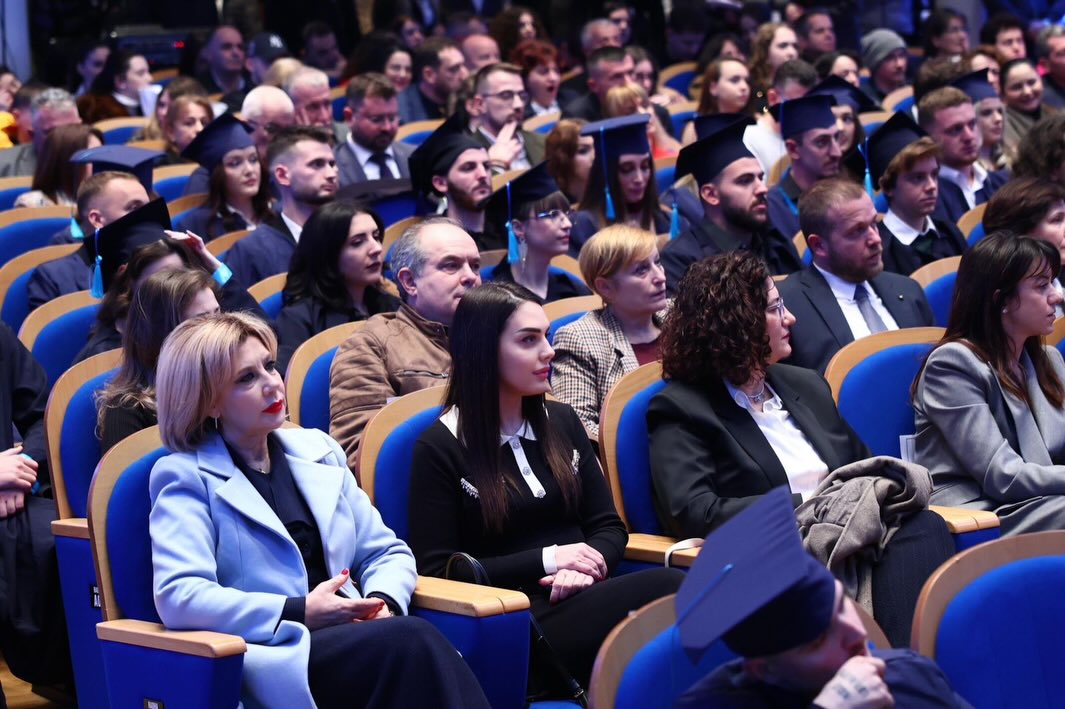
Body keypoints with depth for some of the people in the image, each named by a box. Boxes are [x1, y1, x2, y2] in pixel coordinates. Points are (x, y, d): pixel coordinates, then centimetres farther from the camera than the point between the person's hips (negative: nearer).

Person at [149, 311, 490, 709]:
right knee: (411, 640, -33)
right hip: (271, 656, -5)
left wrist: (384, 602, -2)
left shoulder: (317, 451, 21)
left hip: (347, 638, 5)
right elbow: (178, 597, -11)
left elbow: (388, 552, 23)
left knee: (409, 642, -33)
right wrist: (301, 613, -15)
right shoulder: (186, 478, 4)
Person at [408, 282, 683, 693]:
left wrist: (586, 566, -7)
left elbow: (609, 526, 18)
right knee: (671, 593, -34)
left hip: (581, 598, 6)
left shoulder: (561, 421, 19)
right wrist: (545, 560, -10)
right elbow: (435, 571, -3)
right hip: (514, 620, -5)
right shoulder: (440, 448, 2)